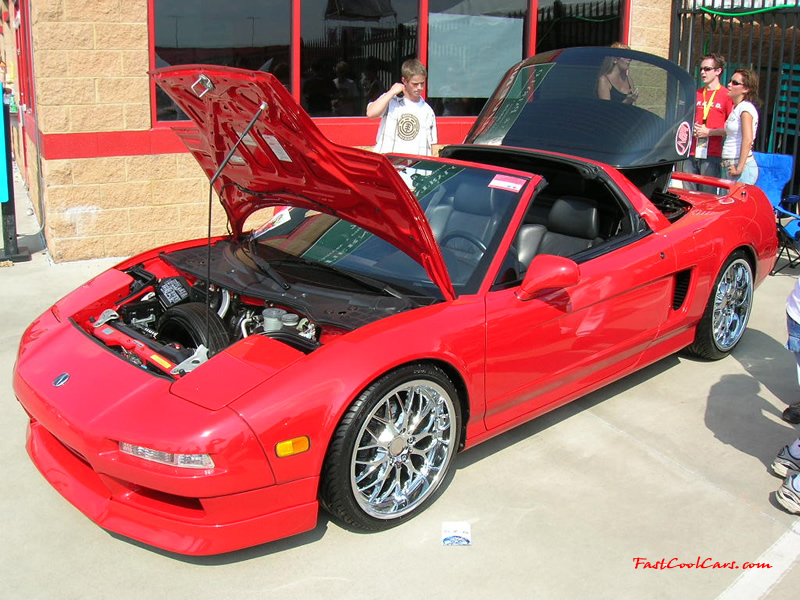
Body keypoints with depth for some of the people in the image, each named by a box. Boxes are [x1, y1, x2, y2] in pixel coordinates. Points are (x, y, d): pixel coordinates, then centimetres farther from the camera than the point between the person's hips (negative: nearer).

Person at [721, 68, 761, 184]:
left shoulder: (746, 107, -10)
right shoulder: (736, 108, 18)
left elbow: (747, 139, -19)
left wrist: (739, 168, -21)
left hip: (742, 165, -9)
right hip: (728, 165, 9)